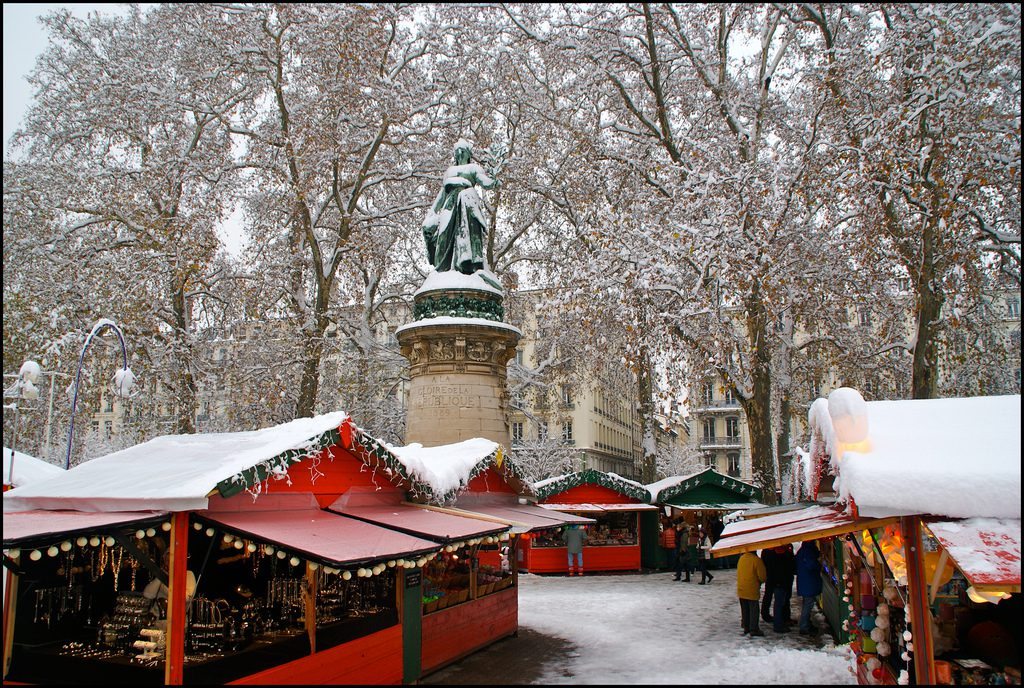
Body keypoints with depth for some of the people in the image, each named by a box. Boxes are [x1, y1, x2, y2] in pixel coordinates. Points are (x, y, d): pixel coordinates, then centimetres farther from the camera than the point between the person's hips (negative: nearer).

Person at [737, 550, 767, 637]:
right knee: (754, 610, 3)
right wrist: (760, 582, 9)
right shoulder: (756, 560, -16)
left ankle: (746, 627, 23)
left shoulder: (741, 558, 3)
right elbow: (762, 576, -13)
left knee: (744, 610, 15)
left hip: (741, 589, 6)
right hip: (752, 590, -6)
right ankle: (754, 629, 5)